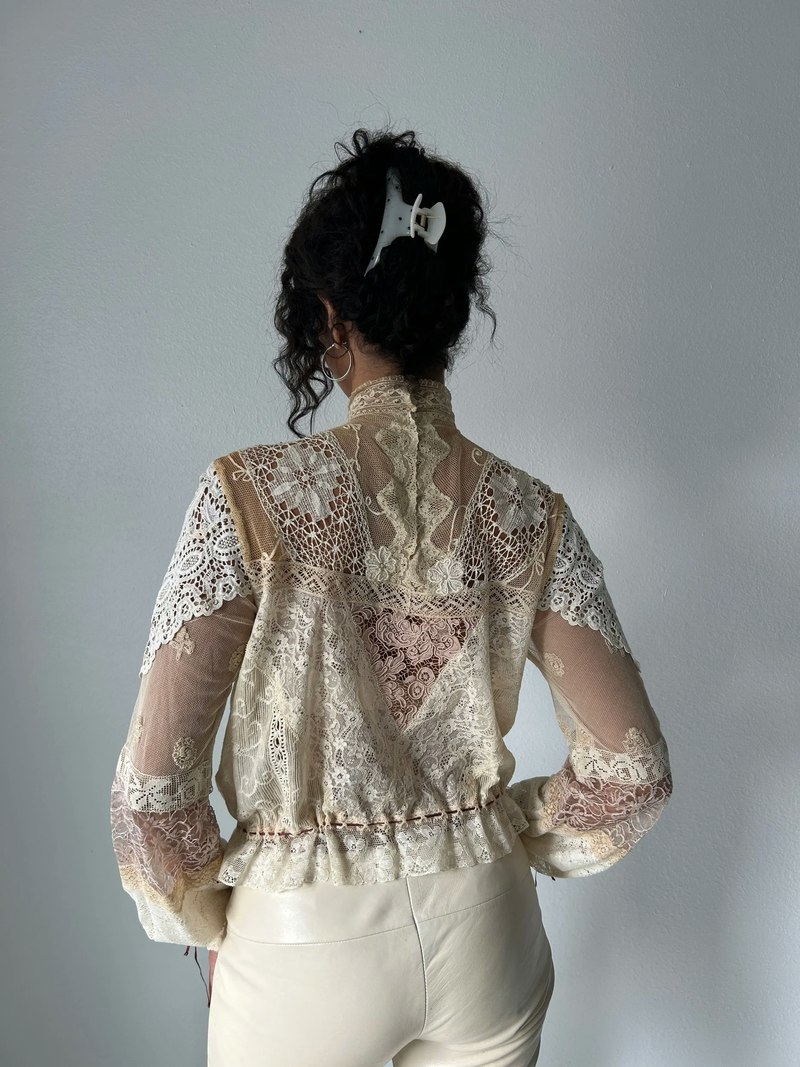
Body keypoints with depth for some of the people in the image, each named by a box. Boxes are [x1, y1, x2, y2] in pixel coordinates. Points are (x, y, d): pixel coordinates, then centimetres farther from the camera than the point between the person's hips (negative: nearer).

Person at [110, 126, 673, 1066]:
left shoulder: (251, 495, -21)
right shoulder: (529, 514, -12)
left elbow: (152, 786, -19)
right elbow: (632, 773, -8)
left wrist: (209, 920, 1)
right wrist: (505, 841, 9)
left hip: (305, 939, -2)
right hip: (484, 930, 3)